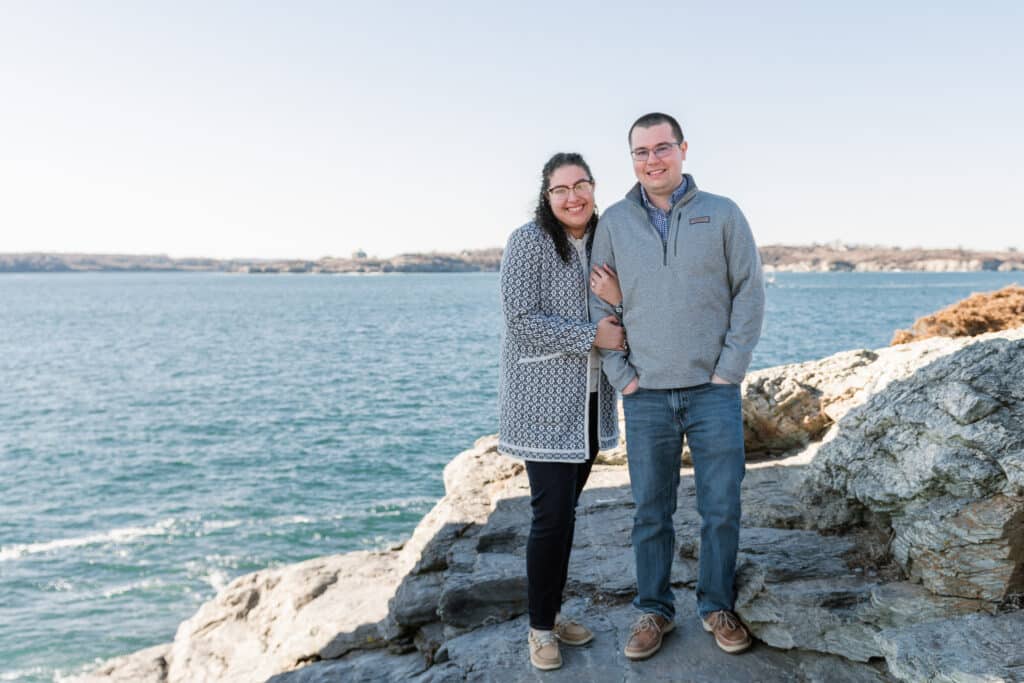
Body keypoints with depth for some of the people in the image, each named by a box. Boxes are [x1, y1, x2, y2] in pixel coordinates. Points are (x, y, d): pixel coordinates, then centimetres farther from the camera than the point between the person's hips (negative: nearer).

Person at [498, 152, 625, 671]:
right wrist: (591, 336, -18)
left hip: (590, 399, 6)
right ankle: (540, 628, 11)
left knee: (566, 510, 12)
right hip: (544, 399, -6)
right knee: (552, 514, -5)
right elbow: (521, 318, -17)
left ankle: (553, 611, 25)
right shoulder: (529, 242, -10)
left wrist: (618, 300, -5)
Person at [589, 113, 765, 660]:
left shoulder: (722, 215, 1)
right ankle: (653, 610, 24)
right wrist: (620, 375, -1)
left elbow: (750, 292, 1)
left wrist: (730, 368, -5)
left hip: (714, 391, 0)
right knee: (650, 513, 9)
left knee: (721, 509, 6)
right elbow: (599, 306, 7)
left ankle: (718, 607, 25)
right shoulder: (614, 223, 4)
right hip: (645, 396, 1)